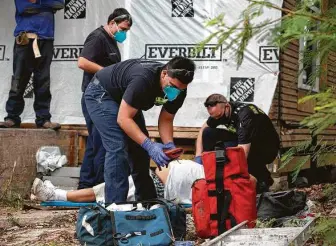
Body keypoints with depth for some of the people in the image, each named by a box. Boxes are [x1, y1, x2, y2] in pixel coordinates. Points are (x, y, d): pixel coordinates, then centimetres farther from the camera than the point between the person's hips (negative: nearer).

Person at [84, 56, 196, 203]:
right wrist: (149, 145, -44)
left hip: (123, 99, 8)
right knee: (118, 147, -21)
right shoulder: (144, 80, -40)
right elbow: (123, 118, -37)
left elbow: (166, 119, -6)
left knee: (139, 148, 3)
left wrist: (169, 145, -25)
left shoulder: (178, 90, -16)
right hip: (100, 94, -8)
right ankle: (115, 204, -19)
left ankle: (147, 201, 13)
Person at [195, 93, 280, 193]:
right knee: (208, 133, -9)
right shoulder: (219, 112, -11)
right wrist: (198, 157, -8)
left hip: (267, 149, -7)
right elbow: (203, 130, 5)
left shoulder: (245, 115, -34)